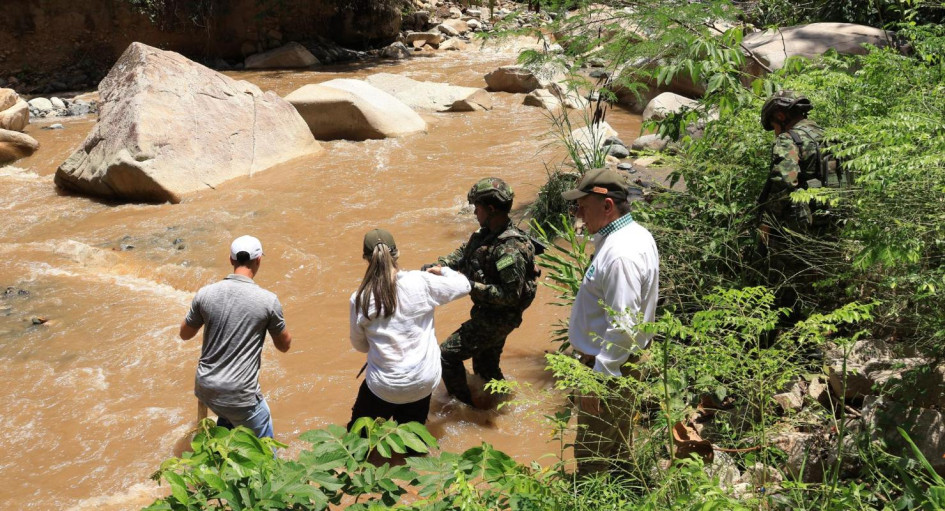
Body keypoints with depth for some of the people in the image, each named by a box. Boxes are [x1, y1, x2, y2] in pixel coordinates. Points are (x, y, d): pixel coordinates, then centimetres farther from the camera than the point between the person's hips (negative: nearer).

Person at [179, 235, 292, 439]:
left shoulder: (206, 294, -5)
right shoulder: (268, 300, -14)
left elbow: (185, 334, 12)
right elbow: (284, 345, 2)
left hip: (205, 389, 5)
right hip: (240, 395, -5)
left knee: (228, 414, 36)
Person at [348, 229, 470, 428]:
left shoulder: (360, 299, -13)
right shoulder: (421, 282, -15)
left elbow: (359, 344, 3)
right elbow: (463, 285, 1)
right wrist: (443, 271, 19)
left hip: (383, 388, -1)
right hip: (423, 383, 2)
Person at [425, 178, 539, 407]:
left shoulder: (510, 249, -31)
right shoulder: (487, 232, -1)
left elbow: (510, 295, -30)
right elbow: (462, 253, 9)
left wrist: (470, 287, -30)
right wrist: (437, 266, -8)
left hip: (498, 318, -9)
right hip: (487, 313, 9)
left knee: (447, 354, -2)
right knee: (485, 365, 25)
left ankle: (465, 407, 15)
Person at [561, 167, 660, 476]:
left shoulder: (620, 255, -29)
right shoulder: (635, 234, 4)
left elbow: (623, 328, -30)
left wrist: (597, 380, -27)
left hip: (608, 366, -11)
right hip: (624, 360, 11)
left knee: (594, 459, 4)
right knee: (617, 448, 27)